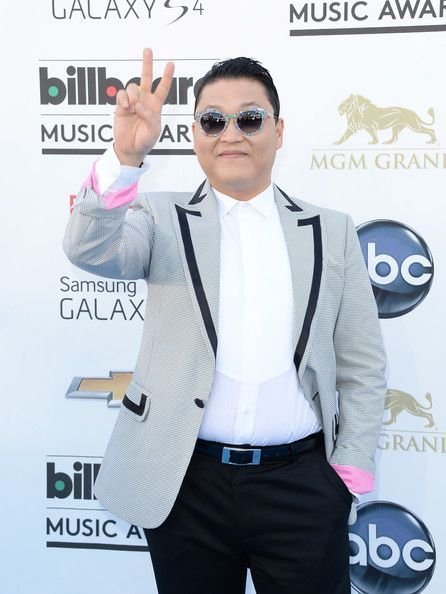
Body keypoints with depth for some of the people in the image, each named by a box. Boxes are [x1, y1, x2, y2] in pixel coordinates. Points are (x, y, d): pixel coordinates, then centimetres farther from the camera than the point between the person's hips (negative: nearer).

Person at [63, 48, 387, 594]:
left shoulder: (331, 231, 4)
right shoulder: (164, 218, 2)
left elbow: (362, 365, 4)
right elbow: (89, 250, -17)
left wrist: (349, 472, -1)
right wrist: (126, 156, -31)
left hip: (303, 483, 1)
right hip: (186, 482, 0)